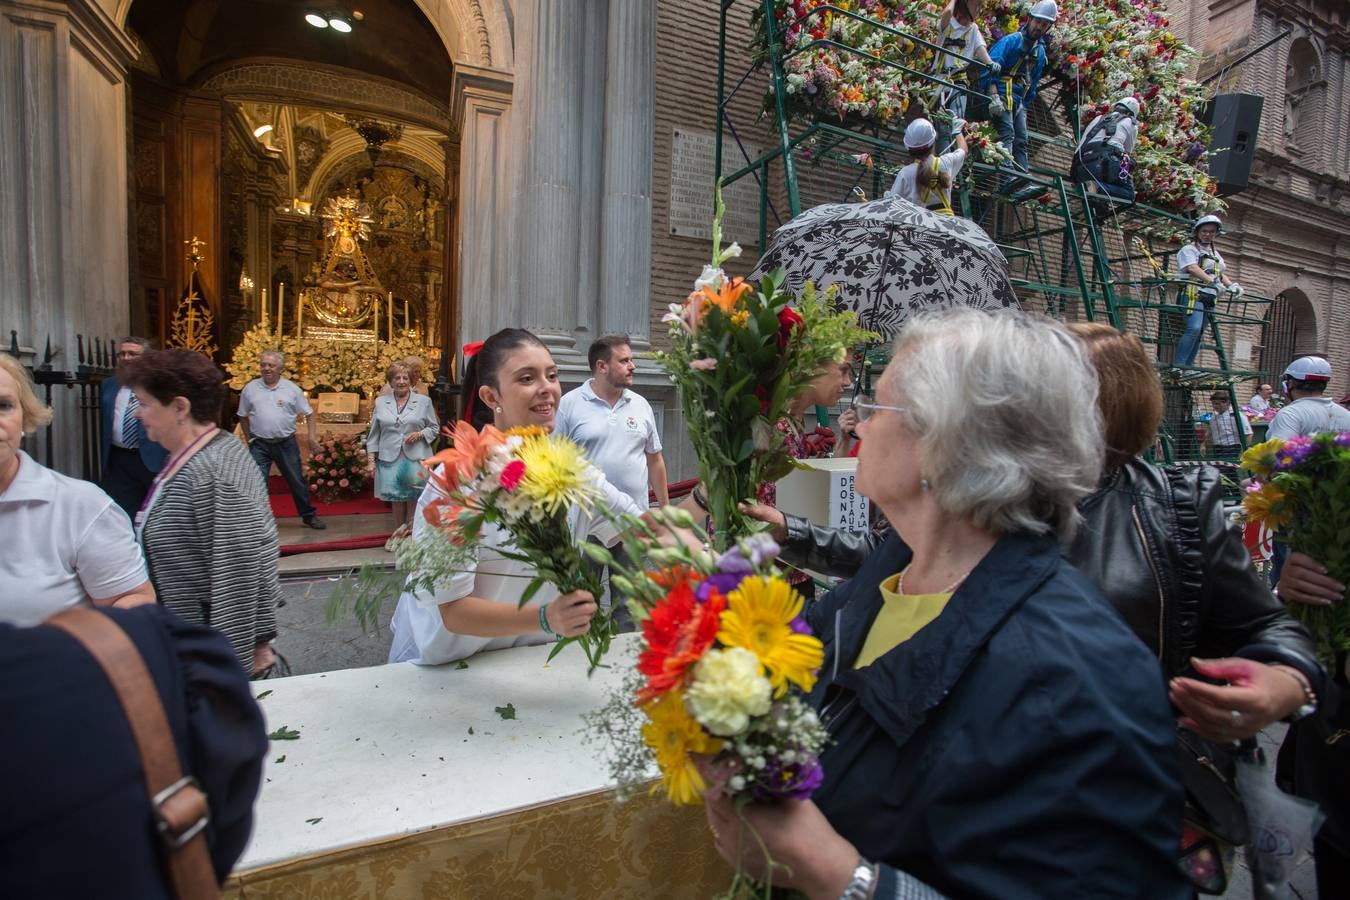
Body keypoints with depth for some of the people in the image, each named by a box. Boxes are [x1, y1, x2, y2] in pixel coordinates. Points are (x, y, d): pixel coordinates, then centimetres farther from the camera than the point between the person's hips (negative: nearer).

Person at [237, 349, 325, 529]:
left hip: (286, 443, 0)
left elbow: (309, 414, 4)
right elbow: (243, 416, 12)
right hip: (259, 445, 0)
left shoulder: (292, 388, -1)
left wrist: (312, 437, -5)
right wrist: (249, 440, 10)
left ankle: (308, 515, 24)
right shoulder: (250, 388, 1)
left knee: (297, 481, 9)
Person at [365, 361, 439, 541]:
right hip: (390, 459, 2)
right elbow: (374, 434, 10)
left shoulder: (424, 401, 7)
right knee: (397, 499, 6)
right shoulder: (380, 402, 11)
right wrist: (371, 460, 5)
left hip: (415, 459, -1)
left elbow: (434, 427, 9)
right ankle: (398, 535, 19)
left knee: (414, 499, -2)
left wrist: (420, 434, -11)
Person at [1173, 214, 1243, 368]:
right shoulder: (1189, 250, 2)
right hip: (1193, 294, -8)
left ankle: (1187, 366, 4)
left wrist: (1232, 285, 1)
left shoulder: (1216, 255, 26)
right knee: (1194, 328, -25)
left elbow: (1221, 274, 22)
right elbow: (1193, 269, -15)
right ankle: (1178, 365, -26)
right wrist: (1212, 281, -29)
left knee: (1199, 334, 3)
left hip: (1210, 298, 8)